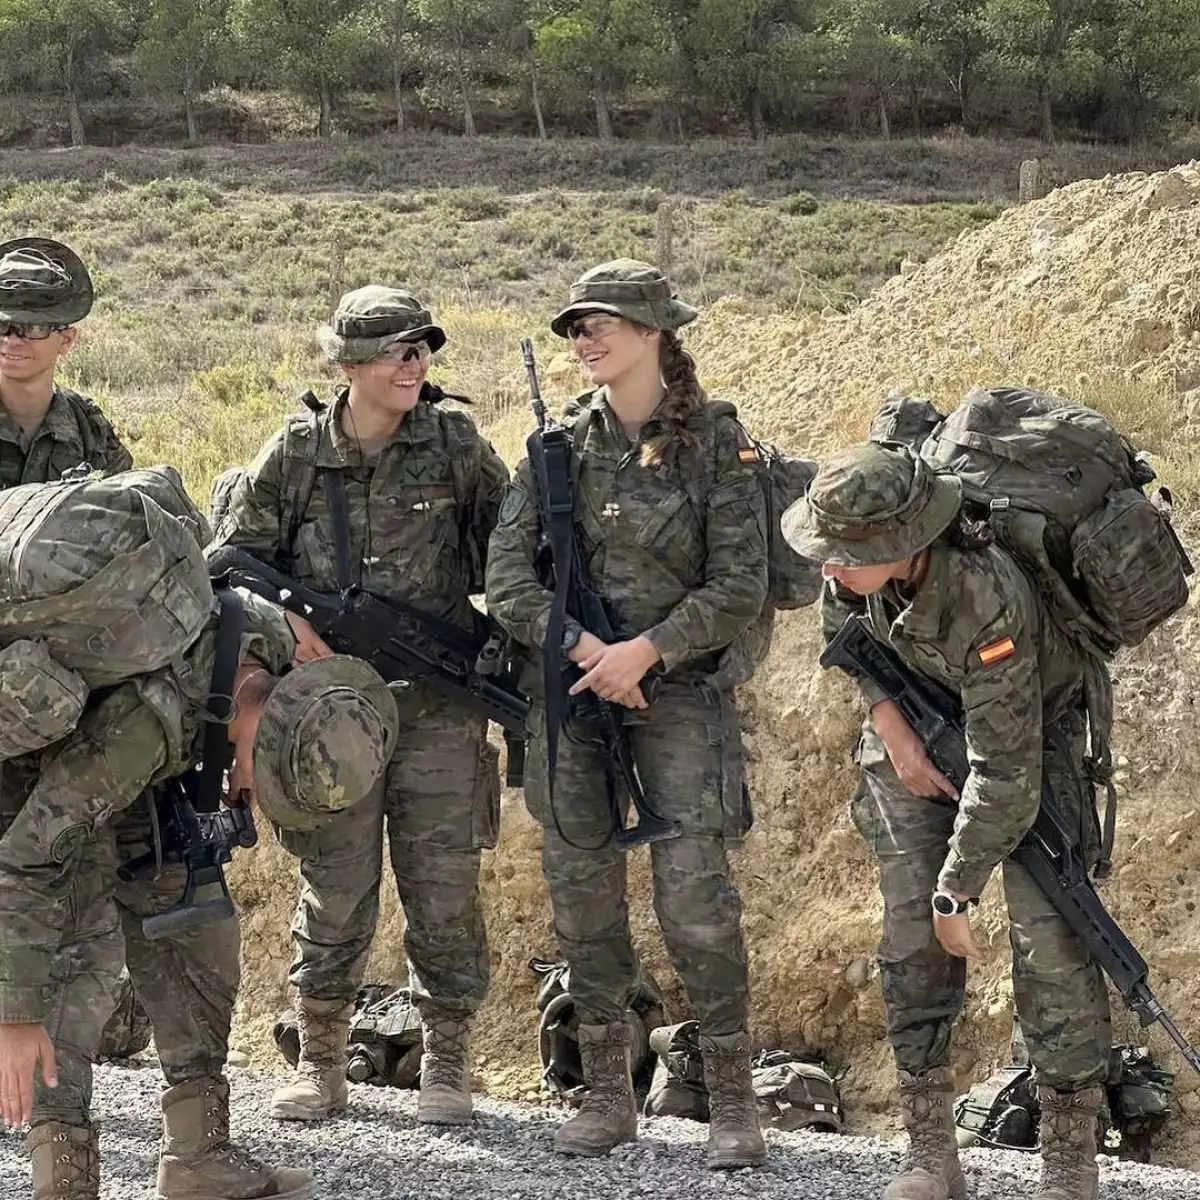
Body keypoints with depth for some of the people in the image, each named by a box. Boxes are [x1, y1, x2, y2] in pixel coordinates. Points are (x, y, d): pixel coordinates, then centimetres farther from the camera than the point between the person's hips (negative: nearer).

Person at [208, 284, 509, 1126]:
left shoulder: (454, 442, 0)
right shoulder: (295, 455, -1)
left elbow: (506, 544, 9)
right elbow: (231, 559, 5)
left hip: (437, 708, 0)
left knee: (444, 892, 2)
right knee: (335, 896, 4)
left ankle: (447, 1068, 15)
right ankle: (320, 1068, 18)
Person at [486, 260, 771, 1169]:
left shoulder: (714, 441, -3)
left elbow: (740, 587, -7)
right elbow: (507, 573, 0)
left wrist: (645, 651, -16)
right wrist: (581, 648, -13)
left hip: (681, 690, -4)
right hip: (570, 688, 4)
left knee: (696, 897, -10)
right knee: (583, 897, 6)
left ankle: (733, 1101, 0)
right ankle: (608, 1096, 17)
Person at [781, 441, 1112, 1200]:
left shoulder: (987, 601, -40)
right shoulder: (867, 544, -23)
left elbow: (1005, 772, -35)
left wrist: (956, 891, -26)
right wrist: (890, 724, -8)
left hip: (1028, 730, -5)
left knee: (1049, 933, -14)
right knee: (910, 936, -2)